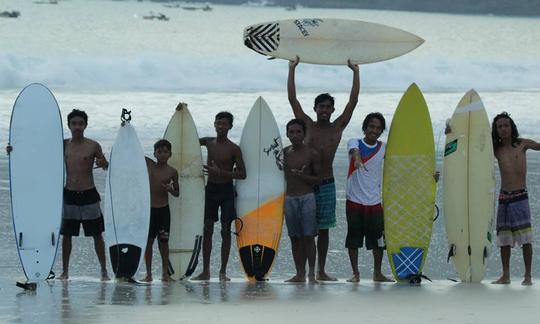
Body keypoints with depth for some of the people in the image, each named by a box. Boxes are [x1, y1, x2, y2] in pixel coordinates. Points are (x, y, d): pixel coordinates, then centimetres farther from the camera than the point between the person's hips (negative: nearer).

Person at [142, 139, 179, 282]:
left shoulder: (172, 172, -1)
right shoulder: (148, 164, 1)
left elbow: (177, 193, 8)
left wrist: (170, 189, -13)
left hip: (163, 210, -1)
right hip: (148, 209, 1)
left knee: (163, 241, 4)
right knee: (148, 241, 1)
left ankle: (165, 272, 11)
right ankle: (148, 273, 6)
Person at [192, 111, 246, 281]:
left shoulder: (234, 149, -6)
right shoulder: (209, 142, 6)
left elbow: (242, 174, -9)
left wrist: (220, 172, -20)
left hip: (226, 189, -4)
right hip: (211, 189, 4)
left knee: (226, 230, -3)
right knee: (207, 229, 2)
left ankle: (223, 272, 1)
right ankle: (205, 271, 5)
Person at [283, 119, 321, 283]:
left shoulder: (312, 154, -2)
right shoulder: (284, 152, 8)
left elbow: (319, 178, 1)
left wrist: (303, 177, -14)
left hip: (307, 198, -4)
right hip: (289, 199, 4)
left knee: (308, 237, -8)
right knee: (295, 238, 5)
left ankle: (312, 273, -5)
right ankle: (300, 274, 9)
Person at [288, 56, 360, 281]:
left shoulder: (338, 127, 6)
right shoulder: (307, 125, 3)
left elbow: (353, 101, 4)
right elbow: (292, 99, 0)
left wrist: (356, 72, 3)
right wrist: (292, 69, -1)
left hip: (327, 184, 1)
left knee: (323, 228, 7)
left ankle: (321, 271, 13)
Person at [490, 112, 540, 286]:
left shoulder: (522, 144, 3)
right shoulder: (496, 149, 9)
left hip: (520, 196, -3)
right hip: (504, 198, 3)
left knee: (525, 238, -8)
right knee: (504, 238, 5)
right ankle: (505, 275, 12)